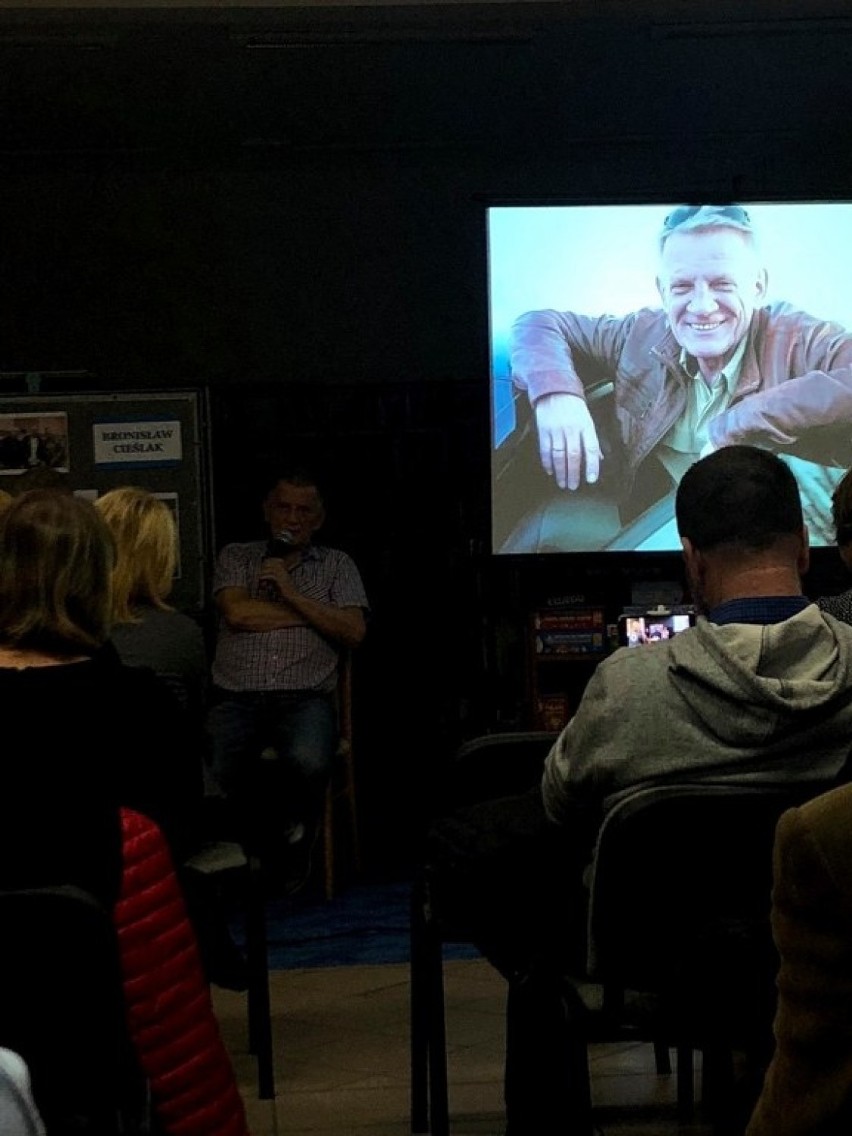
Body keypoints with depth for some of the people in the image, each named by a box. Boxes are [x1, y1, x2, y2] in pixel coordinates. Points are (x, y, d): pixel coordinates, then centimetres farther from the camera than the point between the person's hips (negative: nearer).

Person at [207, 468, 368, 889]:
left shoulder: (337, 565, 17)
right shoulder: (236, 557, 16)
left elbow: (353, 632, 2)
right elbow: (237, 613, -3)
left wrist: (293, 594, -6)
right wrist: (314, 613, 1)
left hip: (305, 698, 0)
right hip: (237, 698, 0)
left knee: (308, 761, -35)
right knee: (213, 773, -31)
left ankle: (292, 849, -2)